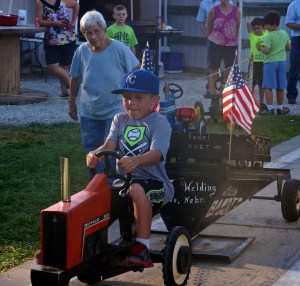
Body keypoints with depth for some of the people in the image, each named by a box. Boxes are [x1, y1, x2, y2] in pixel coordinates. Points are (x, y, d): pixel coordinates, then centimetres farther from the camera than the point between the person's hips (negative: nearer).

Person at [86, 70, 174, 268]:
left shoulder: (159, 122, -5)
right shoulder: (120, 120, 13)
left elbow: (157, 154, -21)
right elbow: (110, 144, -2)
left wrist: (136, 160, -42)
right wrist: (96, 155, -26)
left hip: (154, 181, -6)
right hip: (123, 178, 6)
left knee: (137, 189, -36)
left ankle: (142, 248, -31)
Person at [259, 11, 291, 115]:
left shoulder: (269, 36, -16)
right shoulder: (285, 34, 4)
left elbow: (266, 50, -23)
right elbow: (289, 47, 11)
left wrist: (261, 48, -3)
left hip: (270, 62, -6)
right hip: (282, 61, 6)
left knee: (268, 87, -3)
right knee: (280, 87, 12)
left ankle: (270, 109, -7)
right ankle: (280, 108, 19)